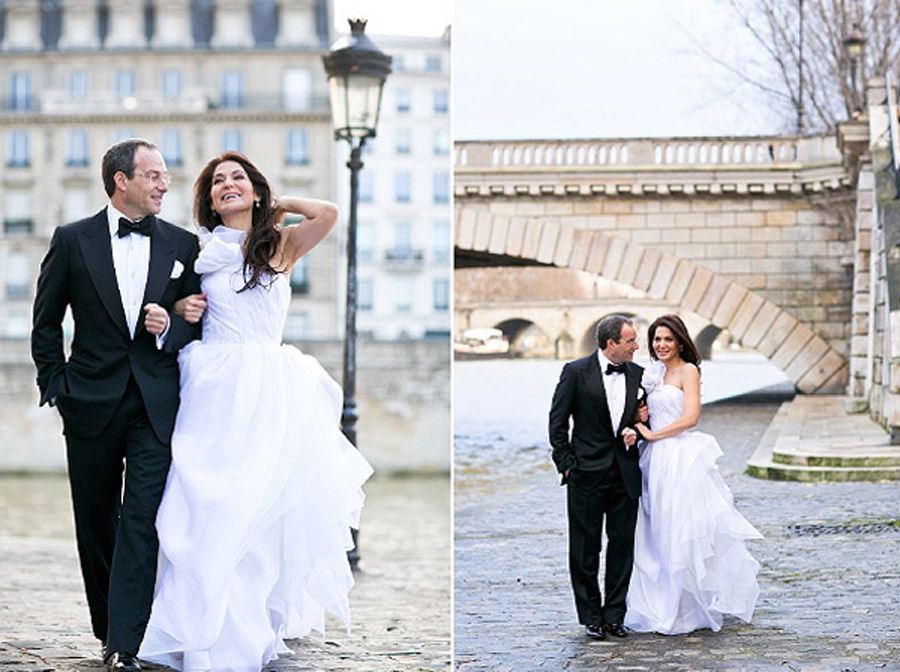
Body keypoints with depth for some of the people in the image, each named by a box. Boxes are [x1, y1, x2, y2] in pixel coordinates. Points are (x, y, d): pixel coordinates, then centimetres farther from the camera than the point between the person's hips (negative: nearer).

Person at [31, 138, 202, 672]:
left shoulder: (183, 244, 6)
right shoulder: (73, 240, 2)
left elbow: (200, 322, 10)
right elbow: (46, 323, 8)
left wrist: (169, 327, -10)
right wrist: (56, 384, 2)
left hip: (157, 404, 0)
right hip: (92, 403, 0)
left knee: (143, 520, -10)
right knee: (96, 522, 10)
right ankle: (107, 628, 26)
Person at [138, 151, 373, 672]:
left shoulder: (282, 244, 5)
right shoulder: (199, 249, 10)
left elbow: (327, 214, -11)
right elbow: (179, 305, 20)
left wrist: (278, 205, 4)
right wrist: (183, 310, -2)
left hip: (272, 390, -1)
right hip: (217, 389, 1)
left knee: (269, 503, 1)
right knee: (213, 511, -2)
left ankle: (270, 616, 14)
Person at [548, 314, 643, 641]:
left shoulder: (637, 374, 5)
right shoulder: (576, 372, -6)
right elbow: (557, 421, -2)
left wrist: (636, 430, -5)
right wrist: (566, 463, -6)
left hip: (625, 475, 4)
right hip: (587, 474, -3)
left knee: (622, 546, 6)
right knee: (585, 549, 3)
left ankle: (614, 615, 14)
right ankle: (591, 617, 12)